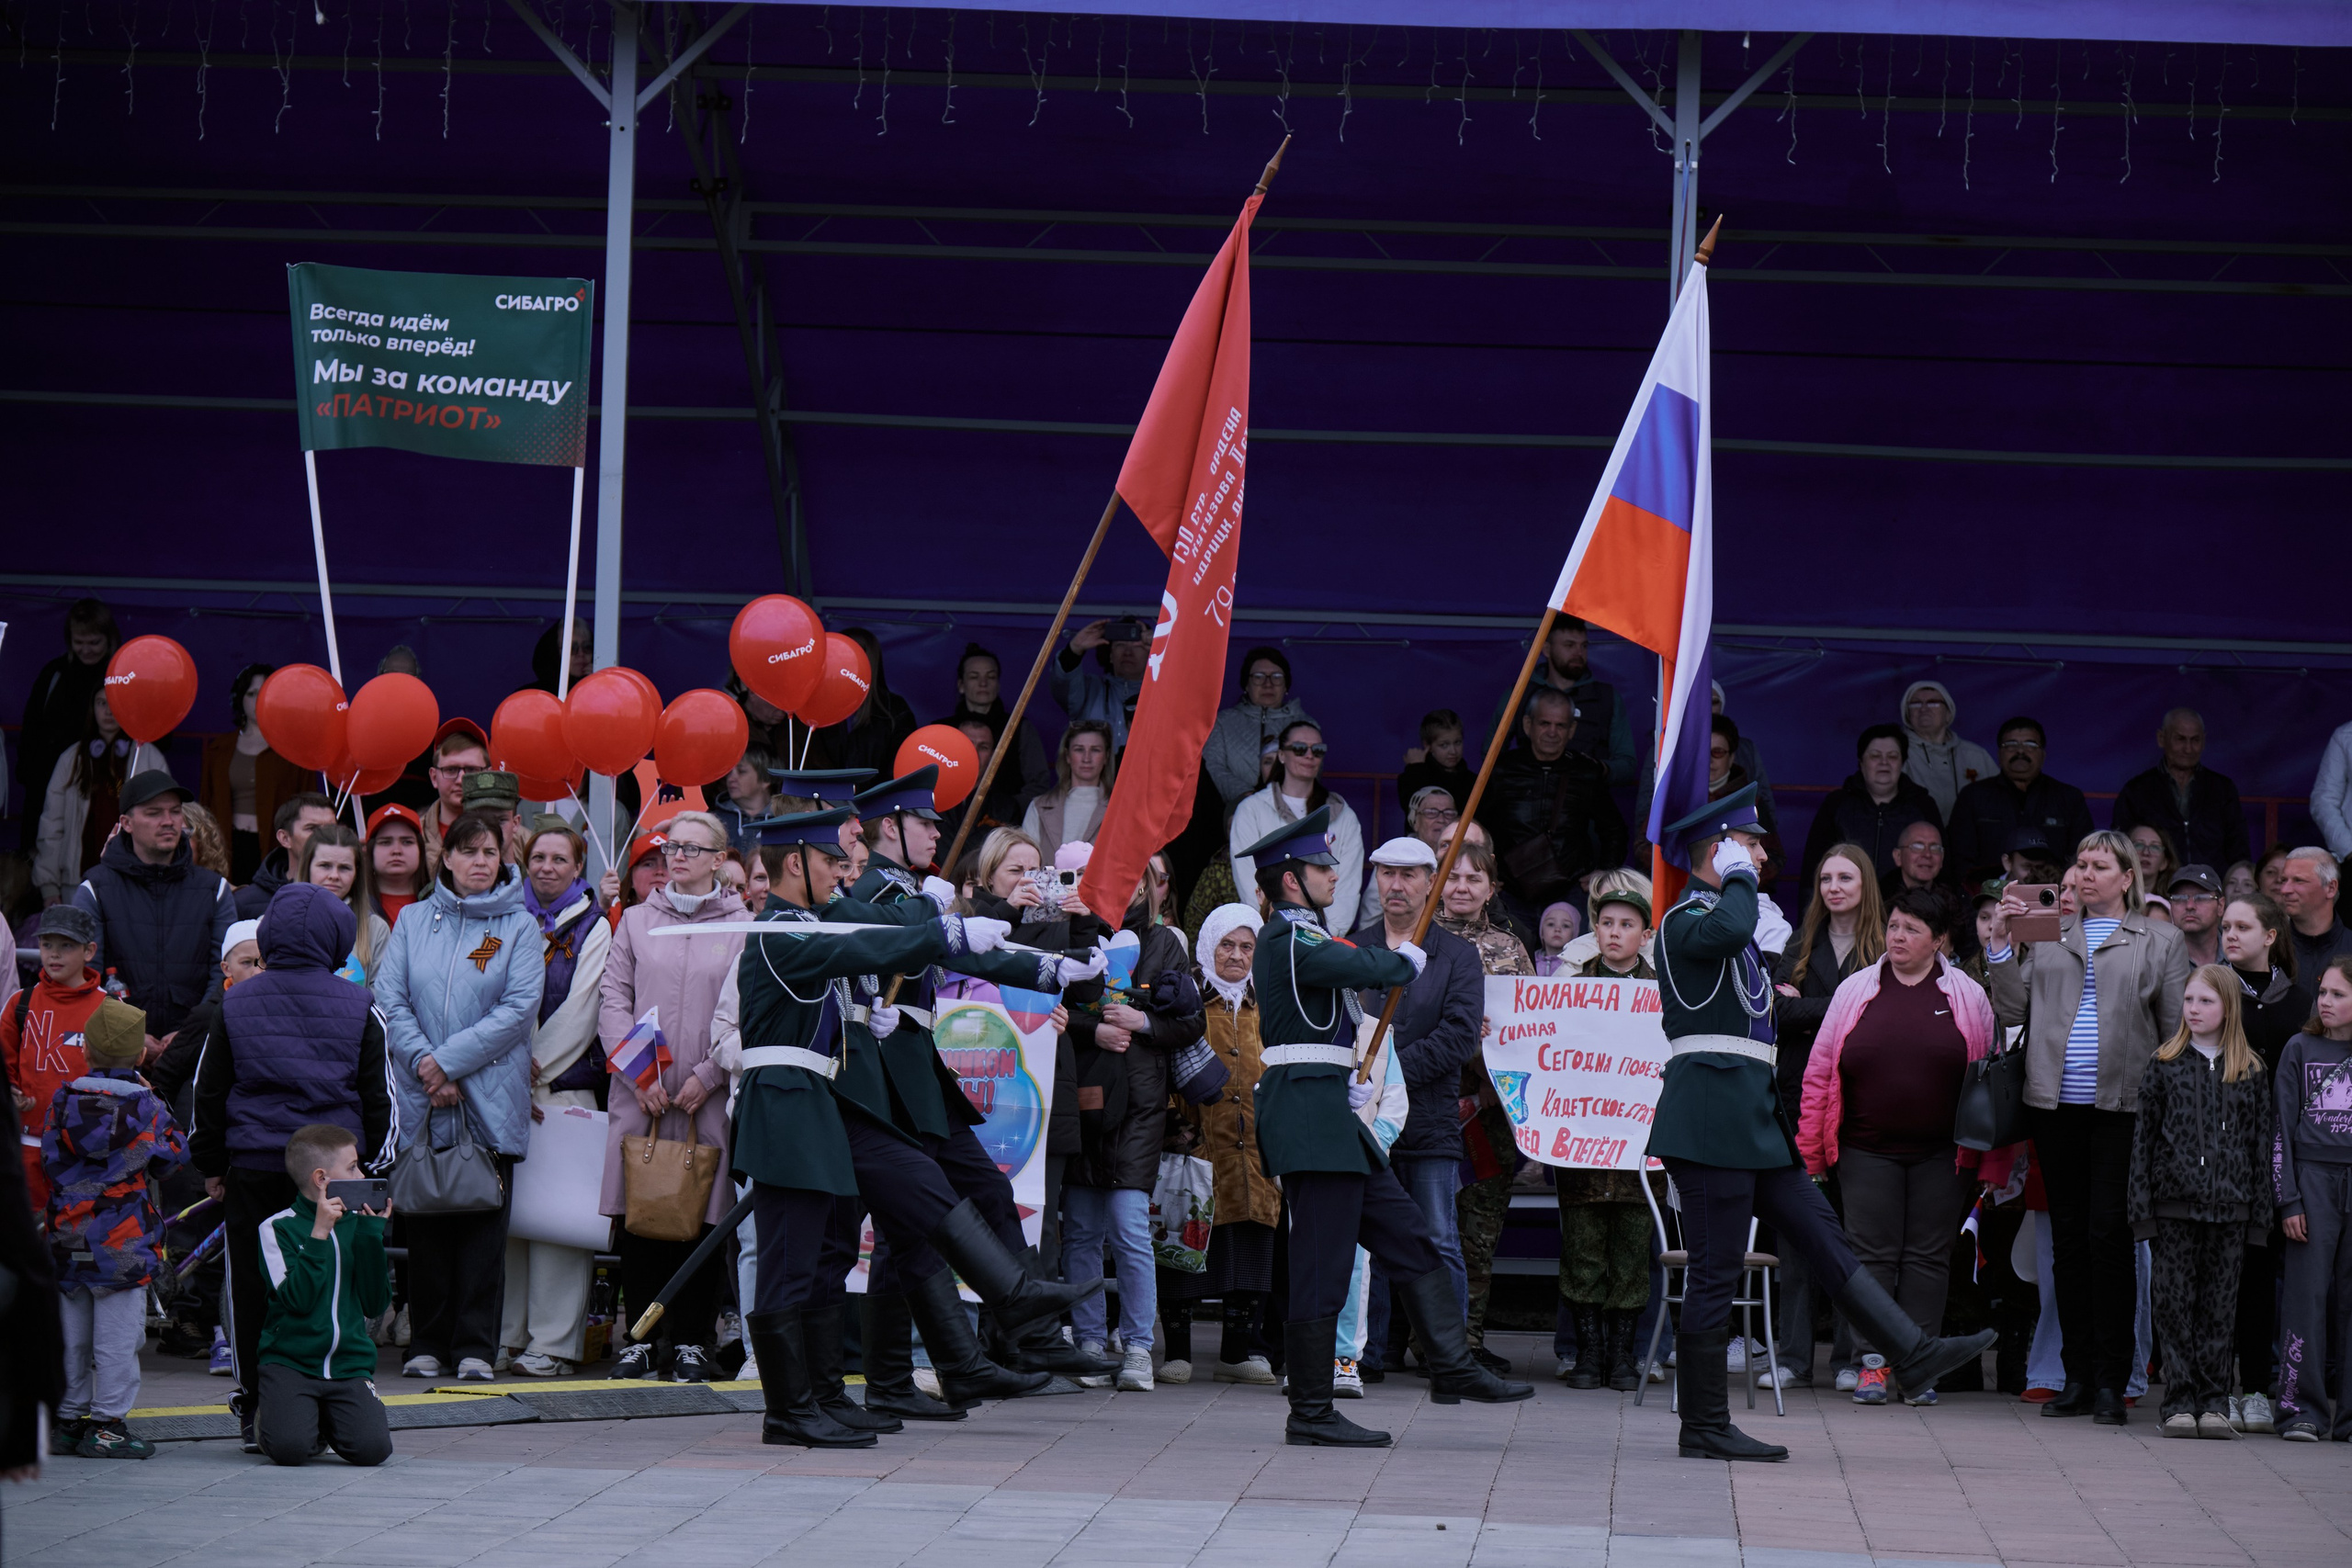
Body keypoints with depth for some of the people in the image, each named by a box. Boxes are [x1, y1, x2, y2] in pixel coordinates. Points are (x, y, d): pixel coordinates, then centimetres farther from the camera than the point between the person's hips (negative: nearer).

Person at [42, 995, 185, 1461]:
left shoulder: (62, 1101, 1)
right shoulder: (145, 1106, -8)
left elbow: (49, 1157, 4)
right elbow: (172, 1156, 2)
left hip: (68, 1241, 4)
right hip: (124, 1242, -4)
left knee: (72, 1333, 13)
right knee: (118, 1334, 0)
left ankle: (67, 1417, 20)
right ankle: (107, 1424, -1)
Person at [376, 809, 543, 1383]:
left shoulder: (519, 927, 3)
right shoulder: (413, 922, 9)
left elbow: (520, 1008, -7)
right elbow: (390, 998, 2)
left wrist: (450, 1061, -13)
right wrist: (423, 1064, -13)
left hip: (490, 1102, -2)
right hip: (420, 1102, 2)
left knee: (483, 1223, 0)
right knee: (426, 1223, 4)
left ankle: (476, 1346, 5)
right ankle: (427, 1343, 12)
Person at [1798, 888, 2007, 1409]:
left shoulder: (1967, 997, 3)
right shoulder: (1855, 990, 5)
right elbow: (1820, 1070, 6)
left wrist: (1993, 1161, 1)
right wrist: (1810, 1148, 3)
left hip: (1941, 1153, 0)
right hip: (1868, 1151, 0)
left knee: (1928, 1257, 2)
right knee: (1872, 1254, -1)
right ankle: (1872, 1361, 4)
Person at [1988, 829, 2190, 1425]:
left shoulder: (2159, 941, 7)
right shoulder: (2046, 934, 13)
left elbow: (2178, 1030, 4)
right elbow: (2011, 1012, 8)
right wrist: (2002, 943, -2)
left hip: (2122, 1107, -3)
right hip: (2056, 1106, 3)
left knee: (2109, 1235, -8)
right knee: (2068, 1237, 6)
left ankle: (2111, 1382, -3)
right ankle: (2077, 1378, 13)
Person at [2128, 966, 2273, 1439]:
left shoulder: (2250, 1071, 7)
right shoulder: (2164, 1064, 5)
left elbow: (2261, 1141, 8)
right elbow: (2144, 1135, 4)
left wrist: (2261, 1211, 3)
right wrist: (2140, 1204, -3)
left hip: (2230, 1205, 0)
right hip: (2175, 1202, 0)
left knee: (2221, 1305, 2)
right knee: (2175, 1303, 0)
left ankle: (2215, 1401, 8)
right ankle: (2180, 1401, 4)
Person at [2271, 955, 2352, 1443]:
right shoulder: (2300, 1050, 6)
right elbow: (2281, 1128, 4)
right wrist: (2288, 1200, -3)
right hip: (2313, 1178, -1)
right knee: (2308, 1292, -5)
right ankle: (2303, 1409, -2)